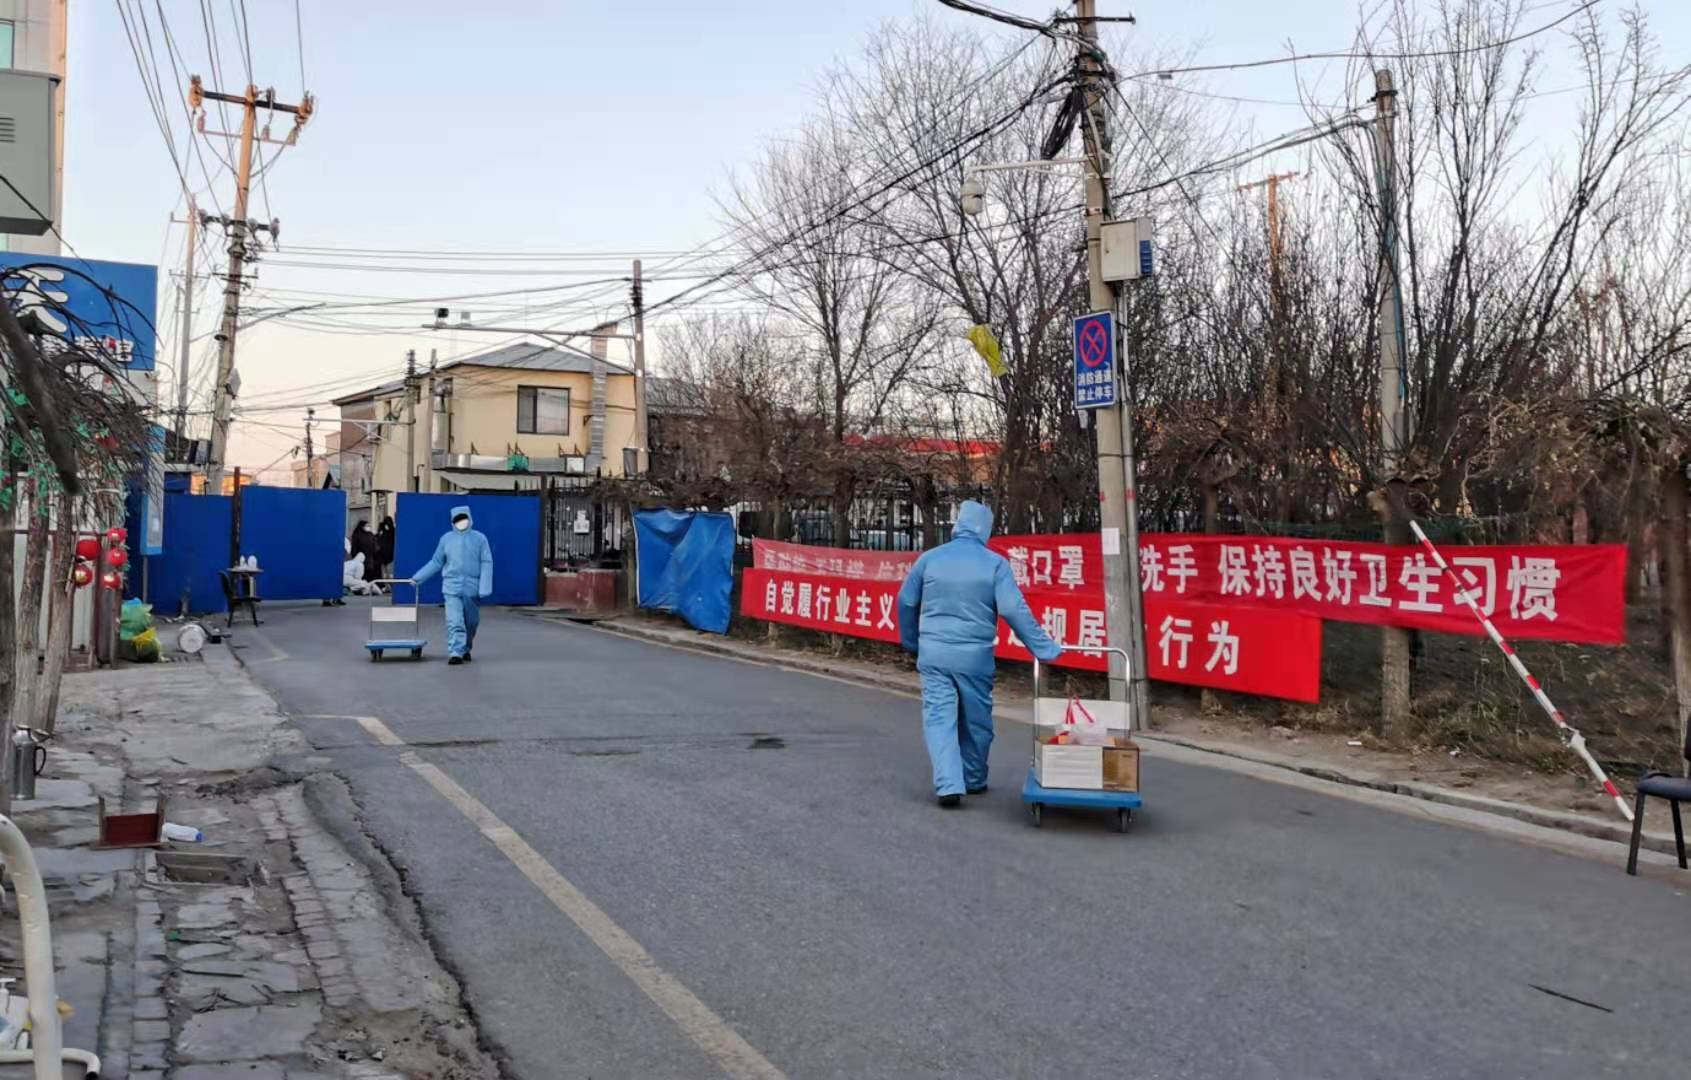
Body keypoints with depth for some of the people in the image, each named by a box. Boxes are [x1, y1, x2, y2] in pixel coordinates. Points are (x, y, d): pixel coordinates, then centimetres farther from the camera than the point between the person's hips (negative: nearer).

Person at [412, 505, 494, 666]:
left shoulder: (479, 538, 1)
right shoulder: (446, 539, 6)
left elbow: (486, 563, -2)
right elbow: (436, 562, 13)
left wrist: (485, 588, -11)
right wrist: (418, 577, 9)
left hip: (472, 588, 0)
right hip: (452, 588, 0)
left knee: (471, 623, 11)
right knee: (454, 622, -12)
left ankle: (466, 650, 30)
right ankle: (456, 653, -16)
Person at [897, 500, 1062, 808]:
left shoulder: (930, 558, 2)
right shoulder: (995, 564, -5)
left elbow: (906, 602, 10)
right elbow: (1014, 610, -13)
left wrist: (911, 642, 25)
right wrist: (1044, 648, -7)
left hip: (934, 653, 1)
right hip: (975, 656, -1)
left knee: (939, 717, 1)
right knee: (976, 720, 15)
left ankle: (949, 784, -12)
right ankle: (974, 780, 29)